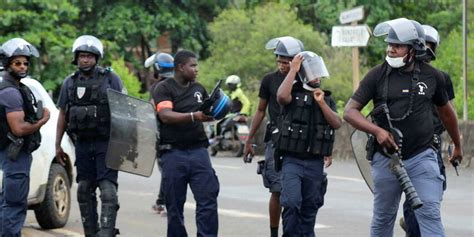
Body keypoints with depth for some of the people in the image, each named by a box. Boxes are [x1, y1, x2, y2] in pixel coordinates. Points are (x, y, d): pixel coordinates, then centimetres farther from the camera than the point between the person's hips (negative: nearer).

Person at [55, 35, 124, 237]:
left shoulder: (110, 78, -1)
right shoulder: (70, 82, 9)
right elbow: (63, 115, 15)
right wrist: (58, 145, 12)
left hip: (106, 144, -4)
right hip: (82, 145, 4)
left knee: (108, 191, -13)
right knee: (85, 191, 8)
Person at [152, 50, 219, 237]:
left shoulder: (199, 89, 15)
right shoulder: (164, 88, -2)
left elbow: (207, 114, 28)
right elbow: (166, 116, -18)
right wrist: (193, 116, -30)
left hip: (198, 150, 4)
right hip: (173, 152, -4)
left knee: (208, 199, -7)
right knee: (175, 205, 4)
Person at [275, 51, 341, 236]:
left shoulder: (327, 98, 13)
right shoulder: (293, 93, -1)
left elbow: (336, 124, 1)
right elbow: (282, 97, -25)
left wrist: (321, 102, -10)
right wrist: (293, 70, -16)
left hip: (315, 163, 4)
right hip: (292, 160, -4)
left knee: (310, 209, 10)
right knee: (292, 204, -18)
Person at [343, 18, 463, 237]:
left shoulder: (432, 77, 1)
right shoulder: (377, 75, -3)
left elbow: (445, 112, 18)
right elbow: (350, 112, -5)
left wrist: (457, 146, 30)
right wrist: (377, 131, -22)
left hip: (422, 157, -1)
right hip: (386, 159, 1)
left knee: (429, 214, -11)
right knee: (383, 218, 12)